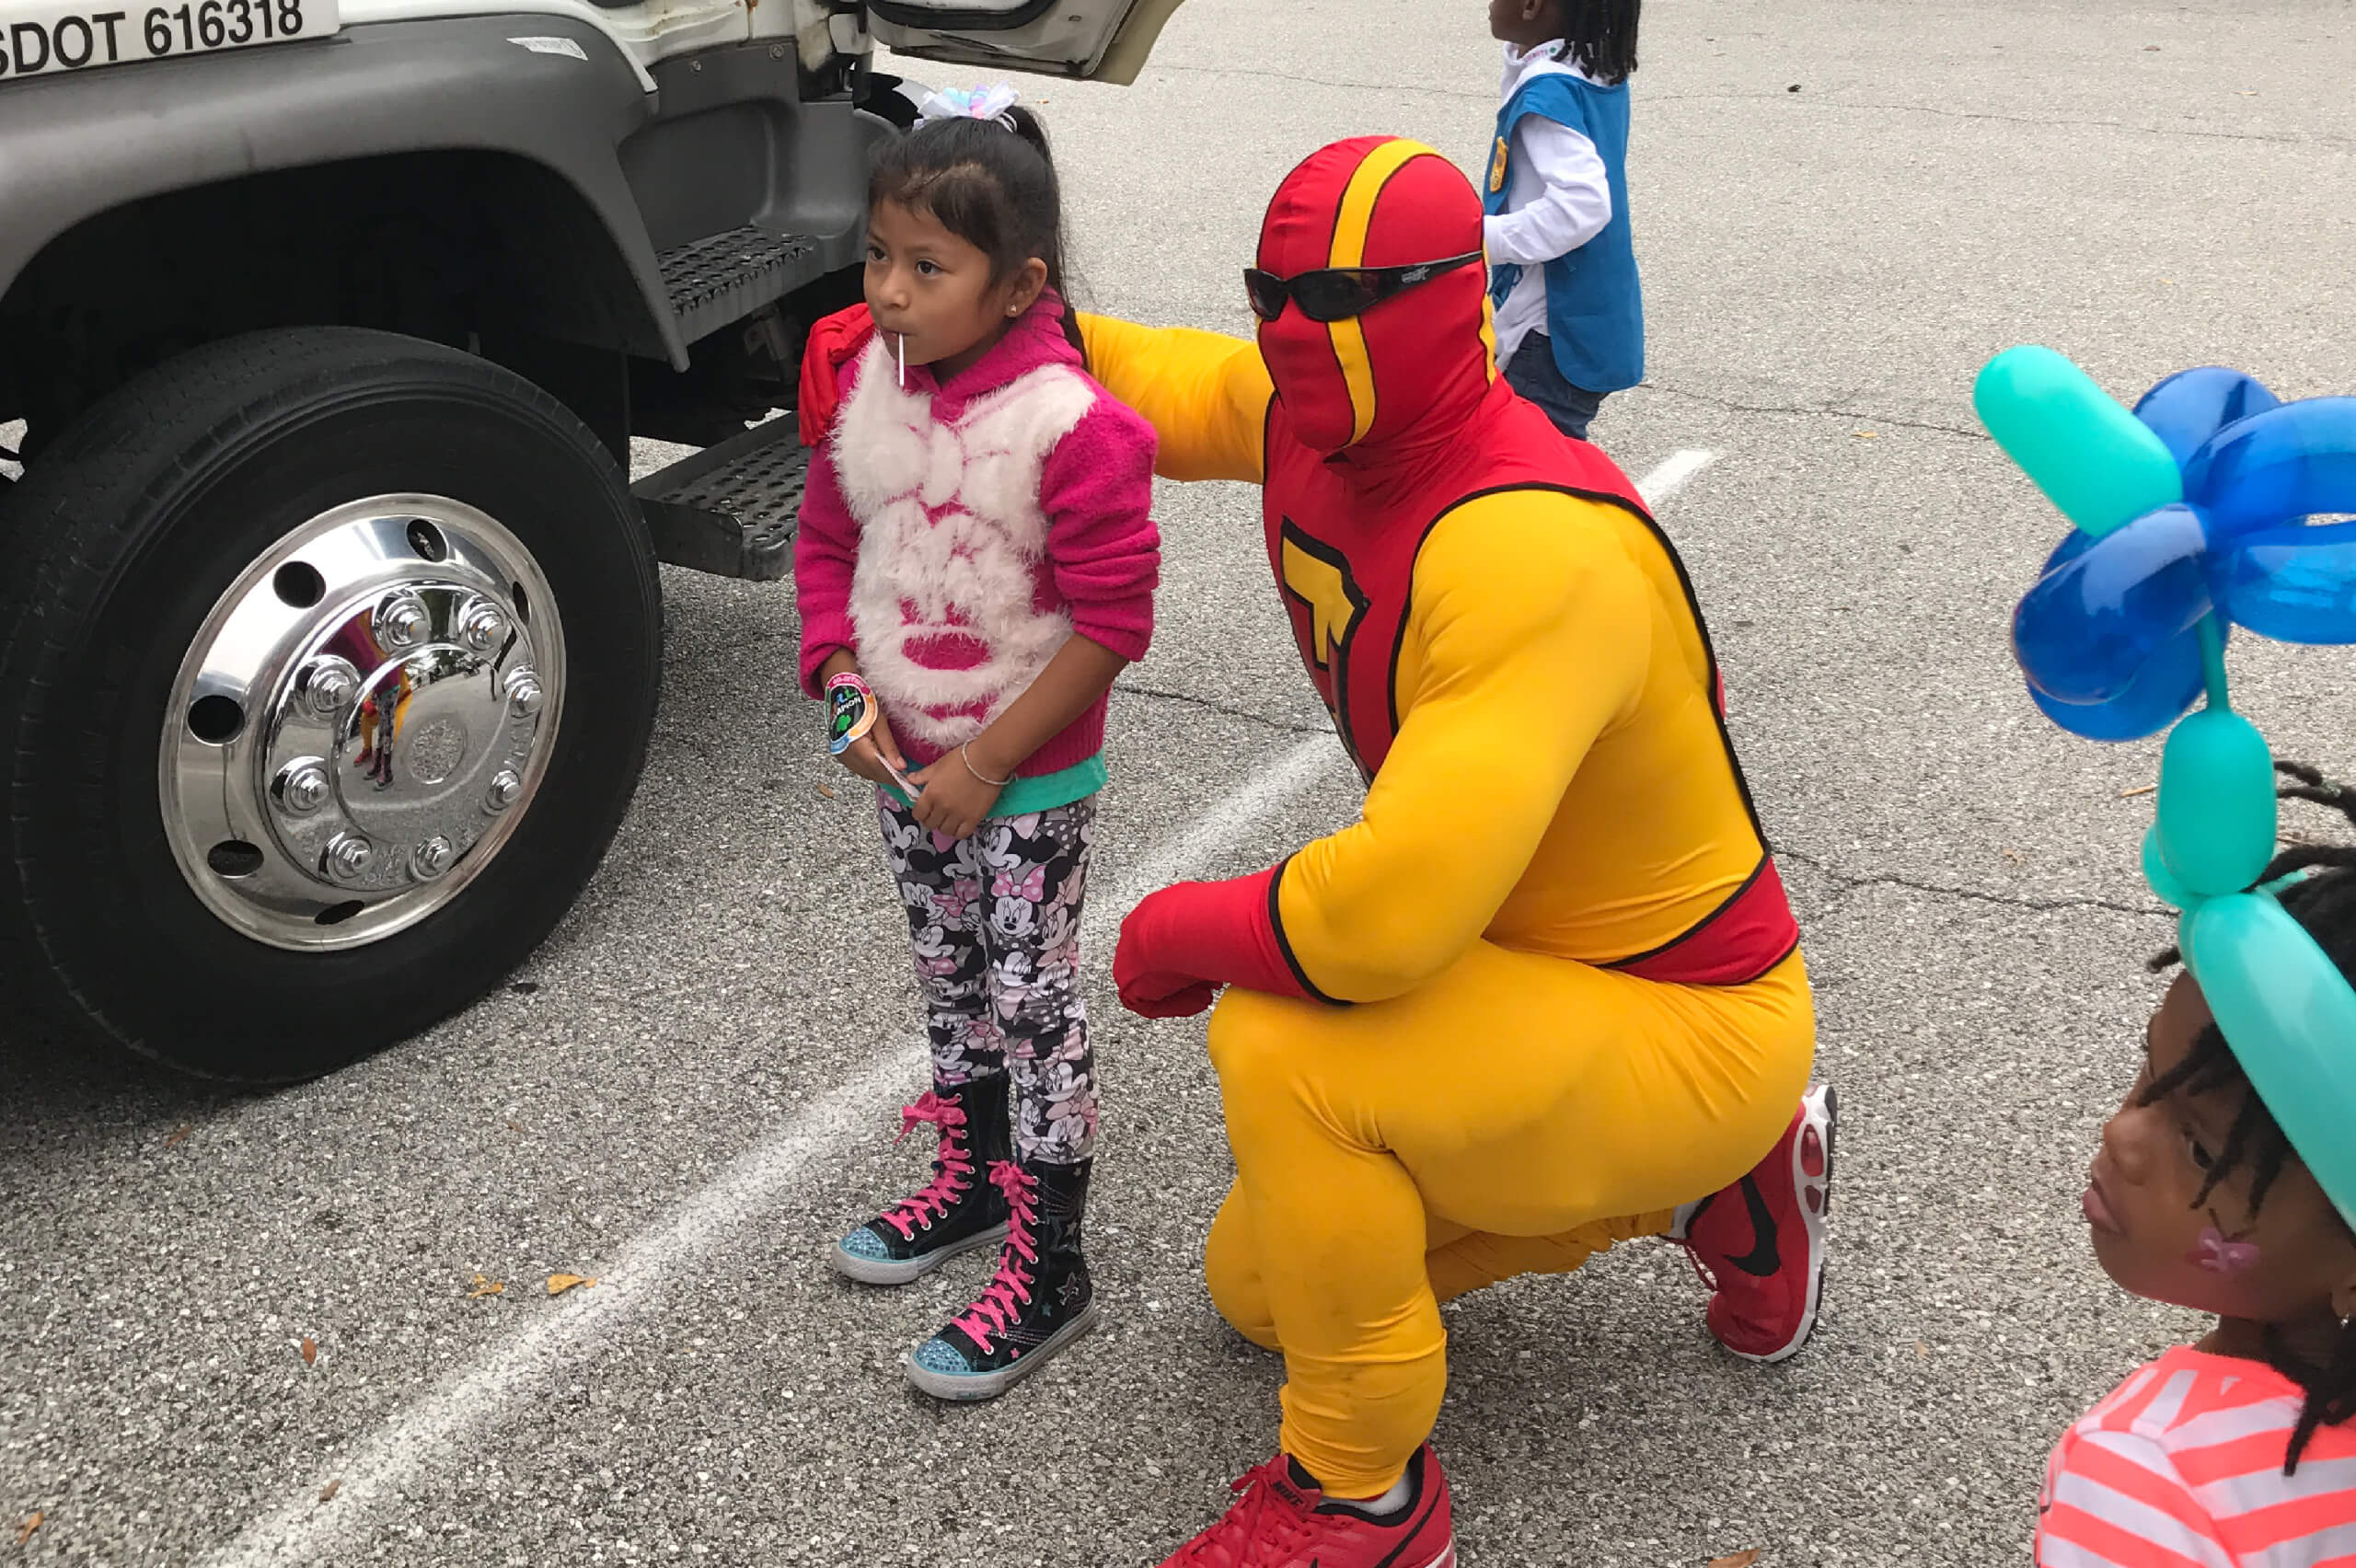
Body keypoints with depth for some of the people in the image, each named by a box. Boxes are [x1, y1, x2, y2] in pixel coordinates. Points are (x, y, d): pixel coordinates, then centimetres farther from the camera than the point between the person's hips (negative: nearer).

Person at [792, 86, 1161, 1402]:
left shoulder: (1074, 428, -24)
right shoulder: (866, 386, -4)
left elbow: (1110, 622, -21)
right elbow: (829, 542, 9)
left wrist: (986, 763, -19)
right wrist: (847, 689, -6)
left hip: (1029, 780, -7)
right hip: (909, 762, 7)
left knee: (1032, 999, 2)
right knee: (950, 979, 22)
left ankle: (1048, 1270, 14)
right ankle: (972, 1181, 42)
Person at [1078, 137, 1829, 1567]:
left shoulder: (1536, 552, -35)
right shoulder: (1319, 417, -8)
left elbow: (1388, 915, -41)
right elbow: (1155, 381, 13)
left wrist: (1176, 932, -22)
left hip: (1698, 1031, -9)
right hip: (1529, 974, 9)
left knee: (1282, 1050, -32)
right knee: (1260, 1289, 19)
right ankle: (1710, 1189, 25)